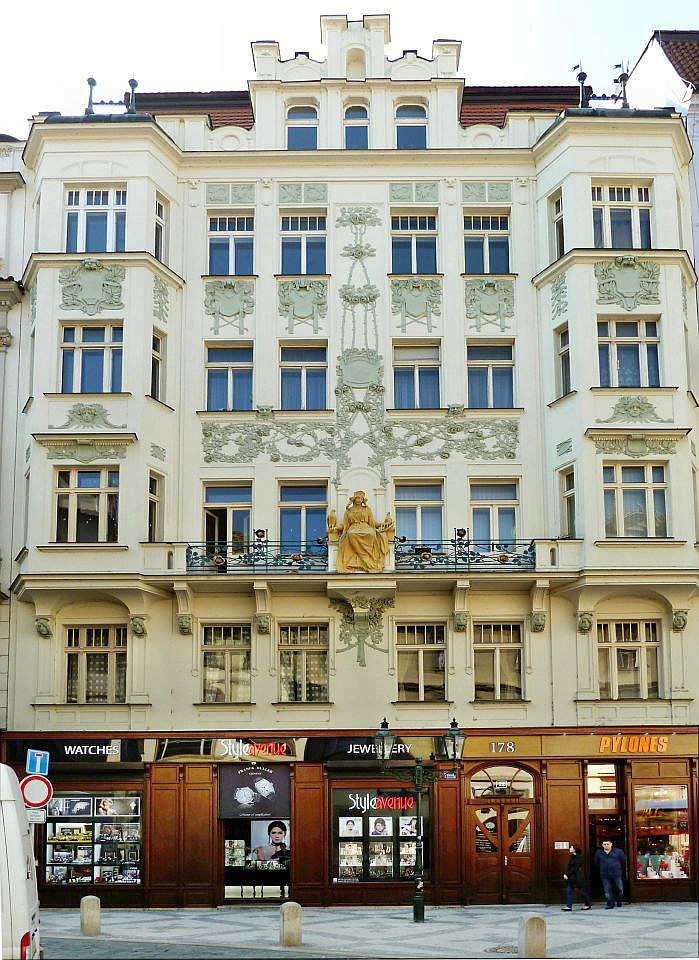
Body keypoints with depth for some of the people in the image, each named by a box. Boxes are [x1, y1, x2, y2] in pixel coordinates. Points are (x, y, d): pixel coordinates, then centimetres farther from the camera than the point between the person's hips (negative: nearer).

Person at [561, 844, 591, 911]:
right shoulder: (572, 857, 12)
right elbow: (569, 866, 11)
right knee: (569, 891, 0)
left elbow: (574, 868, -18)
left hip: (578, 877, -8)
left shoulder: (580, 858, -14)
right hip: (572, 877, 8)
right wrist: (565, 874, -3)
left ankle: (587, 905, 19)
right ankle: (568, 906, -1)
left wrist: (567, 874, -18)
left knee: (582, 891, 4)